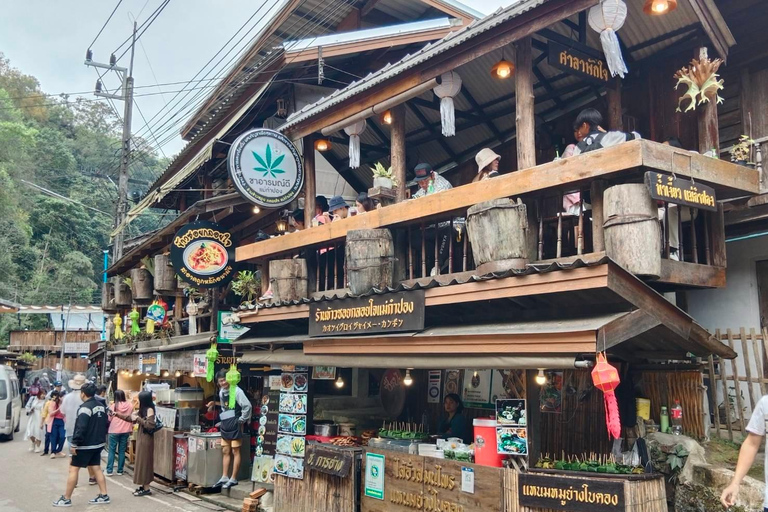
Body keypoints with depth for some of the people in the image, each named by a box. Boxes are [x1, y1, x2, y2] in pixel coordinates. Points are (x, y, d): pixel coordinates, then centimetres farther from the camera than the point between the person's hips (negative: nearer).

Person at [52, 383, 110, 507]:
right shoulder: (101, 406, 9)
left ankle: (66, 499, 8)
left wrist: (75, 443, -19)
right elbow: (105, 424, 16)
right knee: (96, 469, 12)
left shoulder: (85, 407, -18)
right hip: (98, 444, 8)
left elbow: (81, 428, -24)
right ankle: (104, 496, 11)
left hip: (85, 445, -8)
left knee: (73, 469, 2)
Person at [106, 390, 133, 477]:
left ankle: (109, 471, 8)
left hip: (114, 431, -2)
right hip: (126, 431, 3)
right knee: (122, 451, 9)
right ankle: (120, 471, 12)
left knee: (111, 451, 7)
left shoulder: (113, 406, -9)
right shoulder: (130, 405, -2)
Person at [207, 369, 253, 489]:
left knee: (235, 451, -1)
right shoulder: (221, 392, 9)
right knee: (225, 451, 12)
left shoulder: (236, 391, -16)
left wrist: (242, 420, -14)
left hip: (235, 425, -8)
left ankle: (233, 479, 4)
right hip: (225, 425, 8)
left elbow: (247, 406, -20)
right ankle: (224, 477, 19)